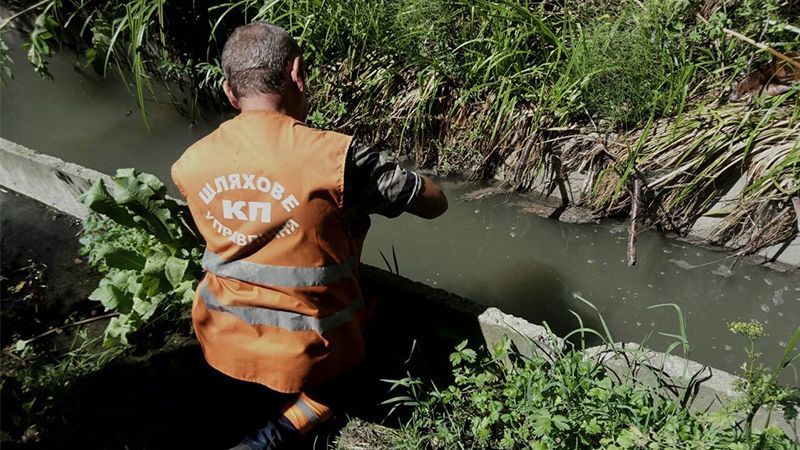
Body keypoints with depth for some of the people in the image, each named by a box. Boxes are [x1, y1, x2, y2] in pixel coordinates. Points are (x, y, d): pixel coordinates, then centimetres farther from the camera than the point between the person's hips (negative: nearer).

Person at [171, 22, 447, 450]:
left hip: (221, 342, 6)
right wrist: (379, 176, 8)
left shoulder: (191, 163, -8)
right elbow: (435, 203, -11)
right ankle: (301, 413, 4)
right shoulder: (336, 156, -23)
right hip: (308, 355, -5)